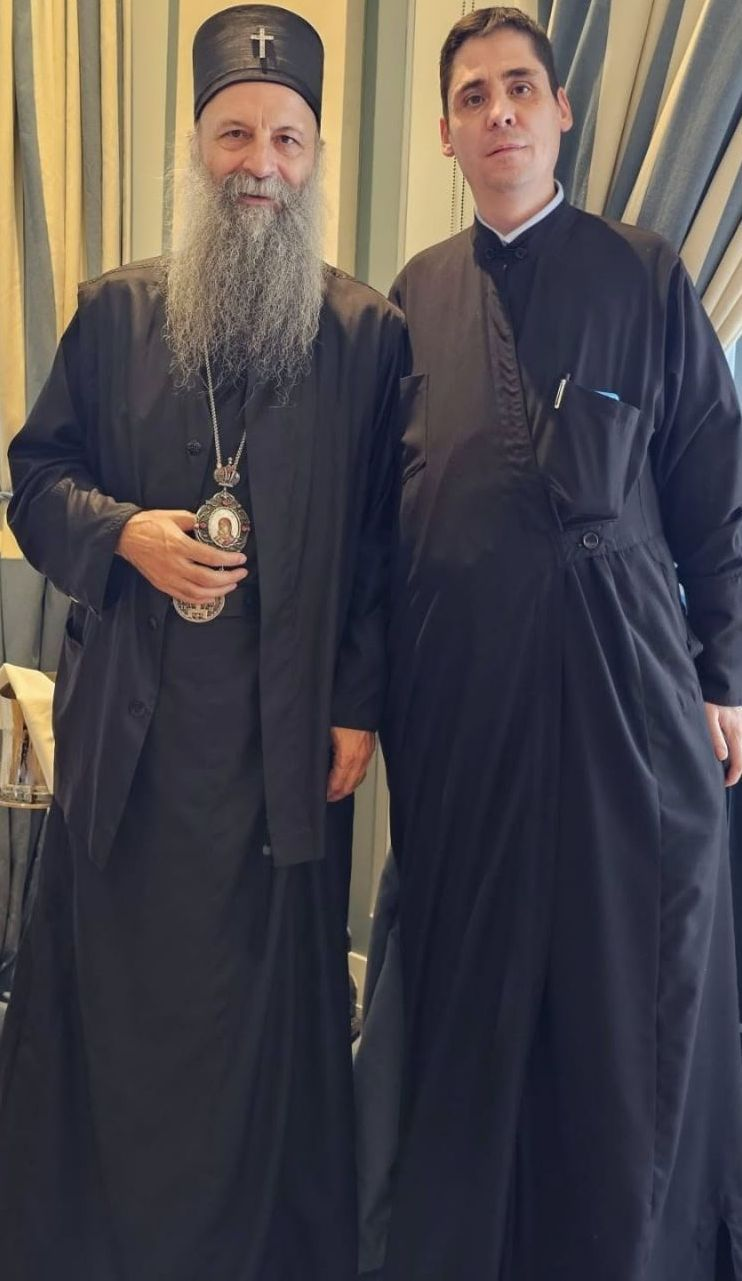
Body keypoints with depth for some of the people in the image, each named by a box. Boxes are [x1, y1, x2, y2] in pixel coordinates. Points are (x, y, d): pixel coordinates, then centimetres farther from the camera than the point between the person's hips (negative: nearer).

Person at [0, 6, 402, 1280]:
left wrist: (361, 705, -3)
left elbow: (383, 539, 2)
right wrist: (123, 533, -11)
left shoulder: (370, 331, 3)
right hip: (127, 723, 2)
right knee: (110, 989, 12)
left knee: (268, 1000, 10)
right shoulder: (115, 310, 8)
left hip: (289, 732, -1)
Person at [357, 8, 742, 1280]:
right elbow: (382, 498, 12)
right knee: (467, 972, 11)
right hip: (457, 682, 2)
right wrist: (376, 677, 7)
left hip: (619, 670, -2)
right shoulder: (415, 294, 11)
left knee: (631, 965, 6)